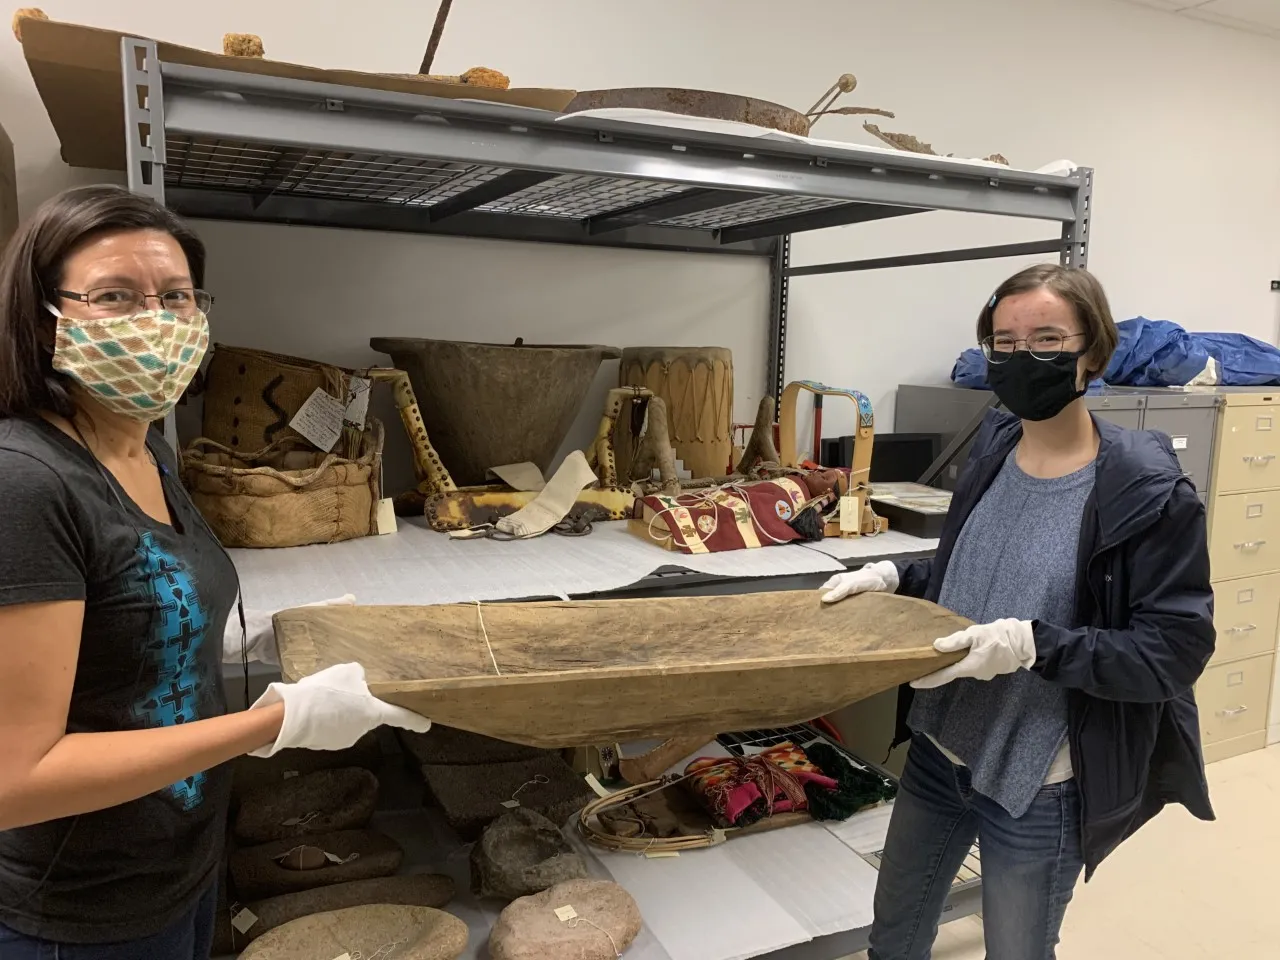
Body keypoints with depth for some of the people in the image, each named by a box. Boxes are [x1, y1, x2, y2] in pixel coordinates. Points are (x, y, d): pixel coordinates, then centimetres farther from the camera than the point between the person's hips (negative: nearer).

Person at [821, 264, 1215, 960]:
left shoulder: (1147, 490, -19)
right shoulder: (994, 448, 0)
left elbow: (1177, 651, -19)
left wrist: (1035, 645, -30)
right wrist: (892, 577, -3)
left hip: (1037, 785, -6)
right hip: (939, 751, 6)